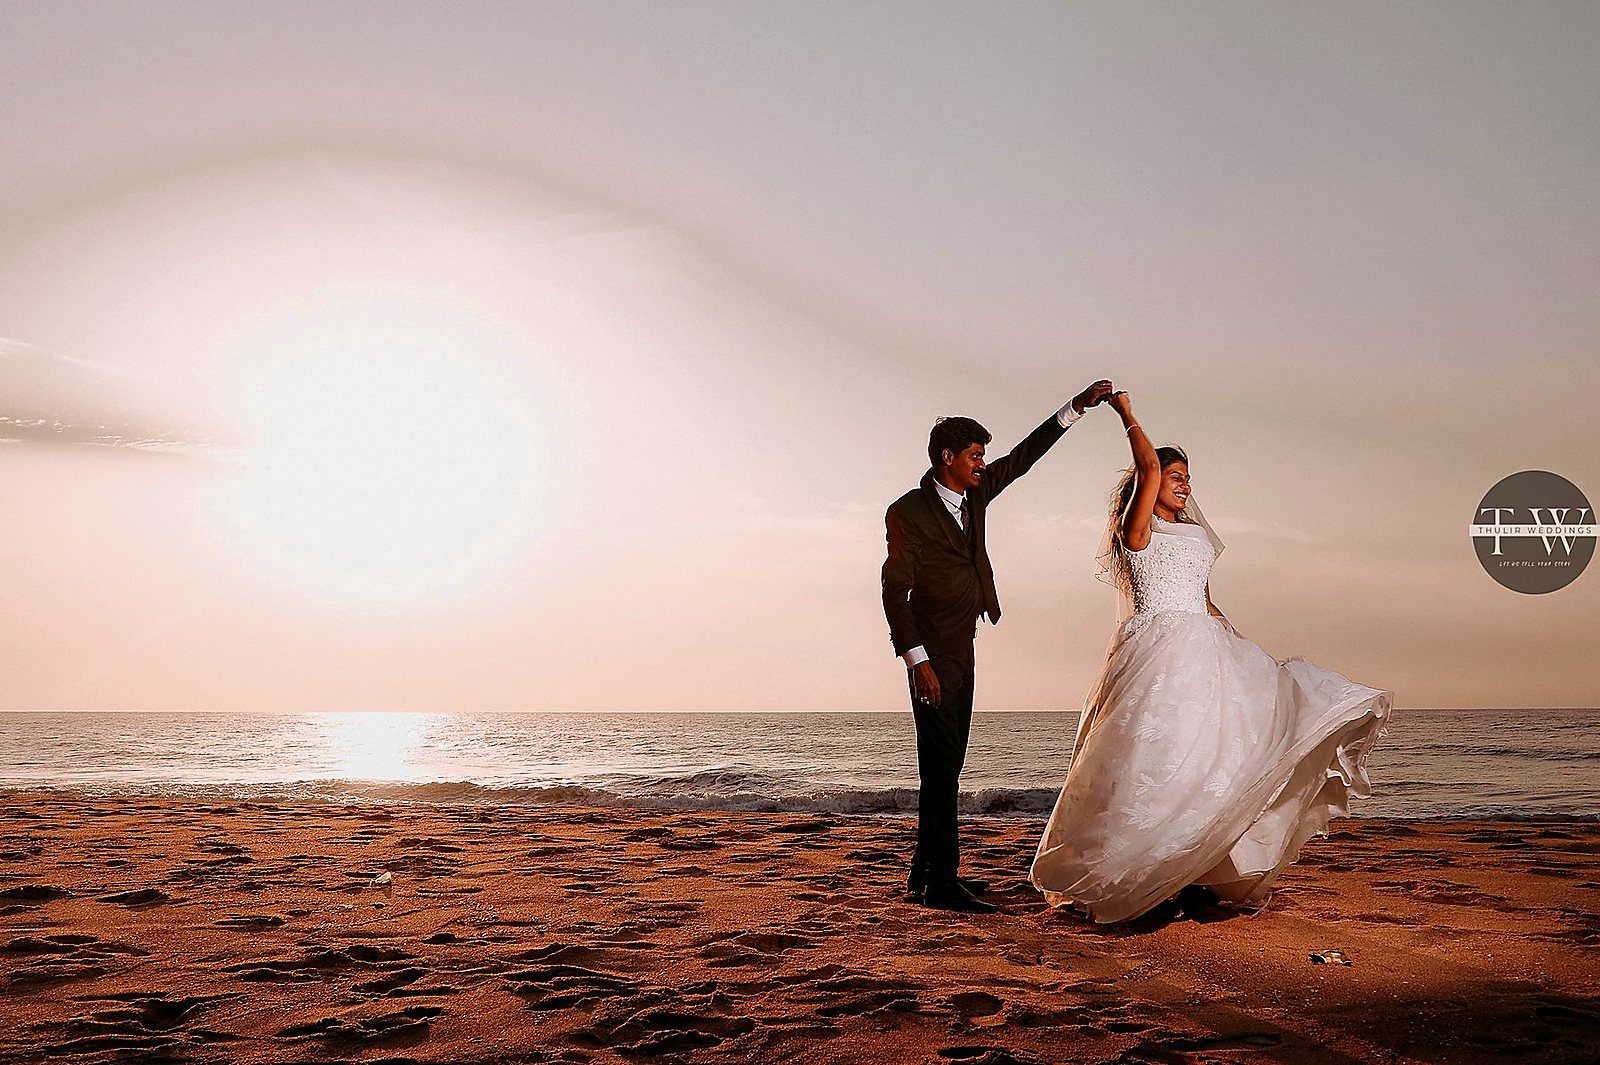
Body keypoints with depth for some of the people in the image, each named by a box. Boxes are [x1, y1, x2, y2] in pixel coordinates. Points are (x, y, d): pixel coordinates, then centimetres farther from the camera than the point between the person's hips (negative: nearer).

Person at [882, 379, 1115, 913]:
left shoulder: (974, 492, 6)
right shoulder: (908, 512, -15)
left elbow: (1022, 457, 16)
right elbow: (894, 588, -17)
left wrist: (1077, 407, 11)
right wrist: (917, 661, -22)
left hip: (961, 648, 9)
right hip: (932, 651, -9)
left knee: (946, 764, 12)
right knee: (941, 764, -9)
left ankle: (926, 871, 20)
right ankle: (942, 883, -6)